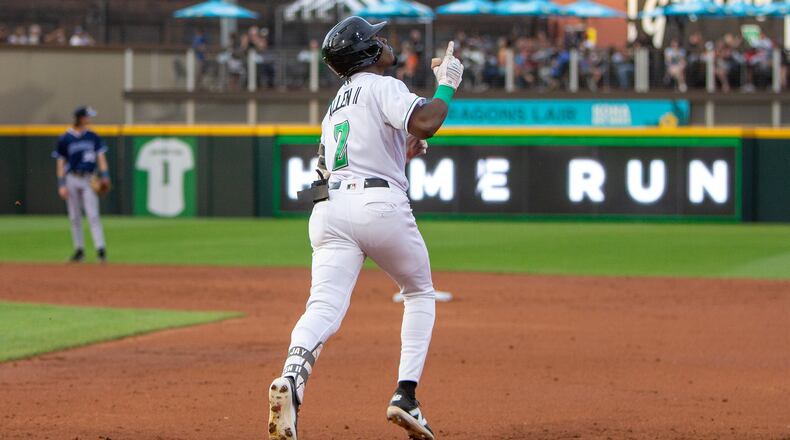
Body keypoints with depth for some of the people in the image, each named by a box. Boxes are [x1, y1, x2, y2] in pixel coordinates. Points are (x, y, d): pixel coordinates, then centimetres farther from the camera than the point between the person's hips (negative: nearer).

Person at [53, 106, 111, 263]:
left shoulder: (93, 137, 5)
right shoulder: (65, 139, 0)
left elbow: (100, 156, 6)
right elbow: (61, 163, 2)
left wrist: (105, 175, -9)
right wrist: (61, 184, -5)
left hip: (88, 179, 0)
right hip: (72, 180, 0)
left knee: (93, 215, -9)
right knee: (75, 217, 5)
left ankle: (100, 249, -12)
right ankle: (79, 249, 14)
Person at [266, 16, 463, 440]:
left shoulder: (336, 105, 28)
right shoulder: (383, 87, 3)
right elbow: (424, 123, -14)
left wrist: (404, 151, 37)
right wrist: (447, 84, 1)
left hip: (328, 209, 5)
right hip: (379, 204, -5)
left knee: (325, 307, -12)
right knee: (420, 294, 19)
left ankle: (292, 378, -43)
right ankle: (405, 396, 6)